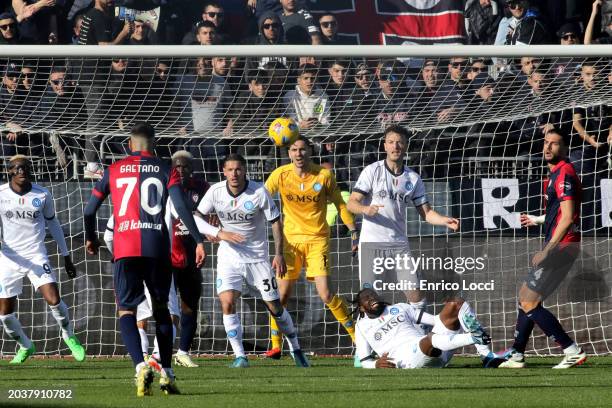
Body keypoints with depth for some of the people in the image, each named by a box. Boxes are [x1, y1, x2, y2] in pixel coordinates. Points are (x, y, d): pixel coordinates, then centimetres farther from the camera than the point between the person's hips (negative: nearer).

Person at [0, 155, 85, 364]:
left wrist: (66, 256, 14)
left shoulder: (42, 196, -3)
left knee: (54, 300, -16)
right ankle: (25, 346, 27)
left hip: (36, 256, -1)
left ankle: (69, 336, 12)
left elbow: (52, 223, 11)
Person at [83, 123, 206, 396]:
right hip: (157, 248, 1)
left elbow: (89, 211, 13)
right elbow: (181, 208, -7)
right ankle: (166, 374, 12)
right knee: (161, 308, 16)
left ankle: (141, 366, -21)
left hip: (125, 250, -1)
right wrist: (199, 241, -6)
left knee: (126, 310, 3)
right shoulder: (166, 171, 8)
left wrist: (90, 238, 31)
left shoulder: (114, 171, 10)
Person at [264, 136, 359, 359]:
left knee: (326, 294, -12)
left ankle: (356, 336, 2)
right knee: (282, 294, 1)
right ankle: (275, 346, 14)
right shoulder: (280, 175, -4)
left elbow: (340, 204, 5)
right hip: (290, 239, 2)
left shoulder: (324, 176, -6)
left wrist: (353, 230, 2)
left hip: (317, 240, -2)